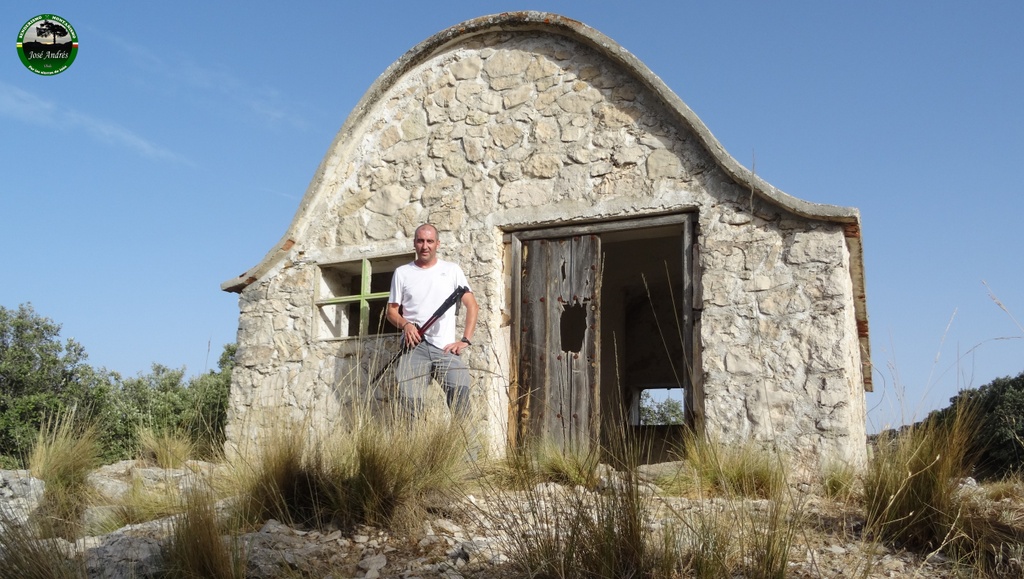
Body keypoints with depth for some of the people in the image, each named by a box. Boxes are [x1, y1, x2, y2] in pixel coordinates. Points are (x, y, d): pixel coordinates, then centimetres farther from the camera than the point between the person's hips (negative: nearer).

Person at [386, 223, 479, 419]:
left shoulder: (452, 270, 12)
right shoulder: (402, 272, 15)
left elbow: (472, 305, 10)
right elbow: (392, 311, 15)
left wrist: (466, 340, -1)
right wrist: (405, 325, -7)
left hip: (446, 348, -1)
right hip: (413, 346, 1)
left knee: (460, 390, -22)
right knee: (410, 399, -16)